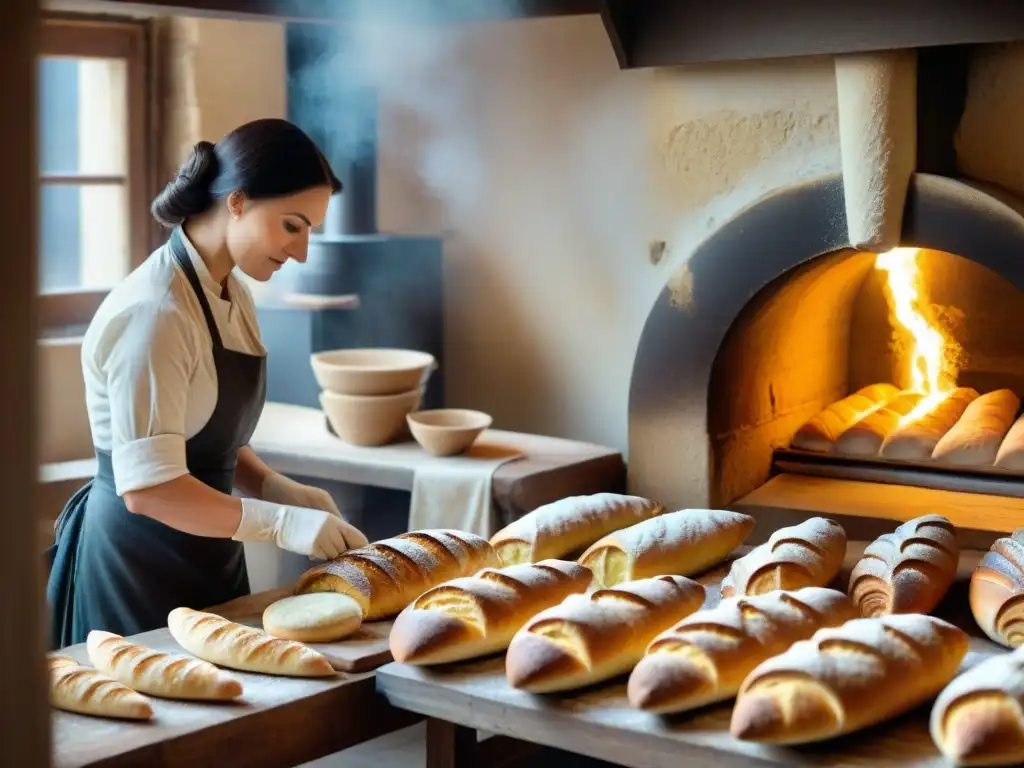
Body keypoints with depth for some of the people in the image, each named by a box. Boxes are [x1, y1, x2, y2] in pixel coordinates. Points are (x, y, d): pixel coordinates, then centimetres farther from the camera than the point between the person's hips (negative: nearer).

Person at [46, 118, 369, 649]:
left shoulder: (232, 297, 7)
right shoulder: (155, 311, -21)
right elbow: (147, 486, -25)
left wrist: (278, 489, 0)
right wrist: (282, 524, -24)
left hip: (206, 561, 9)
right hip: (138, 563, -9)